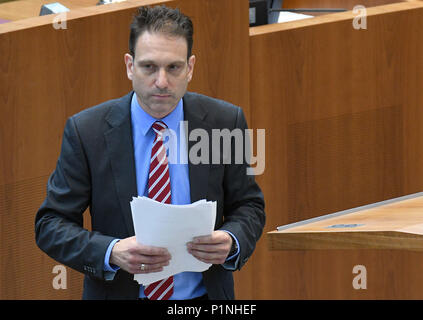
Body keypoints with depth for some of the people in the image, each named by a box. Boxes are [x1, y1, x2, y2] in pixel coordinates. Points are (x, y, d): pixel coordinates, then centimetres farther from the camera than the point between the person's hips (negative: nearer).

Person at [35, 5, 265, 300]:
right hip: (117, 293, -1)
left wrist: (232, 242, -14)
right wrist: (111, 252, -20)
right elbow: (51, 224, -3)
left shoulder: (224, 122, 0)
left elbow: (248, 207, 8)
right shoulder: (86, 131, -5)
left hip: (204, 294, 1)